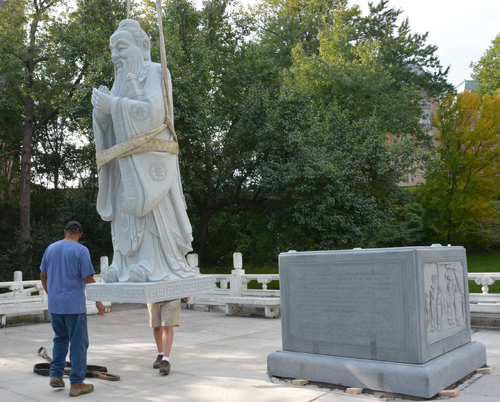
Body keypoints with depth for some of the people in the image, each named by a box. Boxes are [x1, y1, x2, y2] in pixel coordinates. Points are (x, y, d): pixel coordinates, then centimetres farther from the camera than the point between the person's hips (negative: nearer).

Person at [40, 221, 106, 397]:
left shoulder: (51, 248, 6)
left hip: (54, 304, 6)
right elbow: (88, 279, -14)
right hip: (74, 305, -5)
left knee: (60, 338, 22)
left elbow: (43, 275, 14)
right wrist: (98, 302, -6)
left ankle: (56, 375, 17)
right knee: (78, 343, 2)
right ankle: (76, 384, 5)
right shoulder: (81, 250, -11)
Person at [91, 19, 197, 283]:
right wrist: (102, 108, -4)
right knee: (127, 212, 2)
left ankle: (159, 267, -8)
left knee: (152, 211, -11)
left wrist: (113, 104, -13)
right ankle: (130, 267, 4)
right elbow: (110, 126, 17)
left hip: (149, 159, -8)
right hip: (126, 162, 8)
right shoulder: (123, 81, 22)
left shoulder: (154, 71, 0)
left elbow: (153, 112, -16)